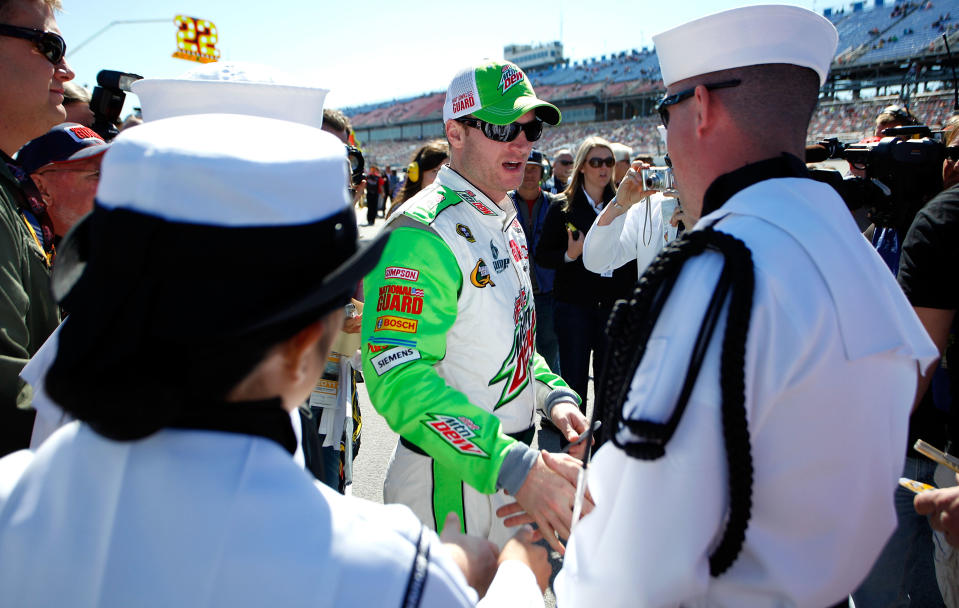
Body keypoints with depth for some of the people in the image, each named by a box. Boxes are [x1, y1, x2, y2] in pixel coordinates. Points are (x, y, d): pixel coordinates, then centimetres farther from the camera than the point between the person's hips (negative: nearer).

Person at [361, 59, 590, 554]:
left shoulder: (505, 220, 9)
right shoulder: (421, 233, -22)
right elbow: (399, 378, -31)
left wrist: (551, 394, 0)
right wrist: (517, 466, -38)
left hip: (513, 473, 9)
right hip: (450, 485, -8)